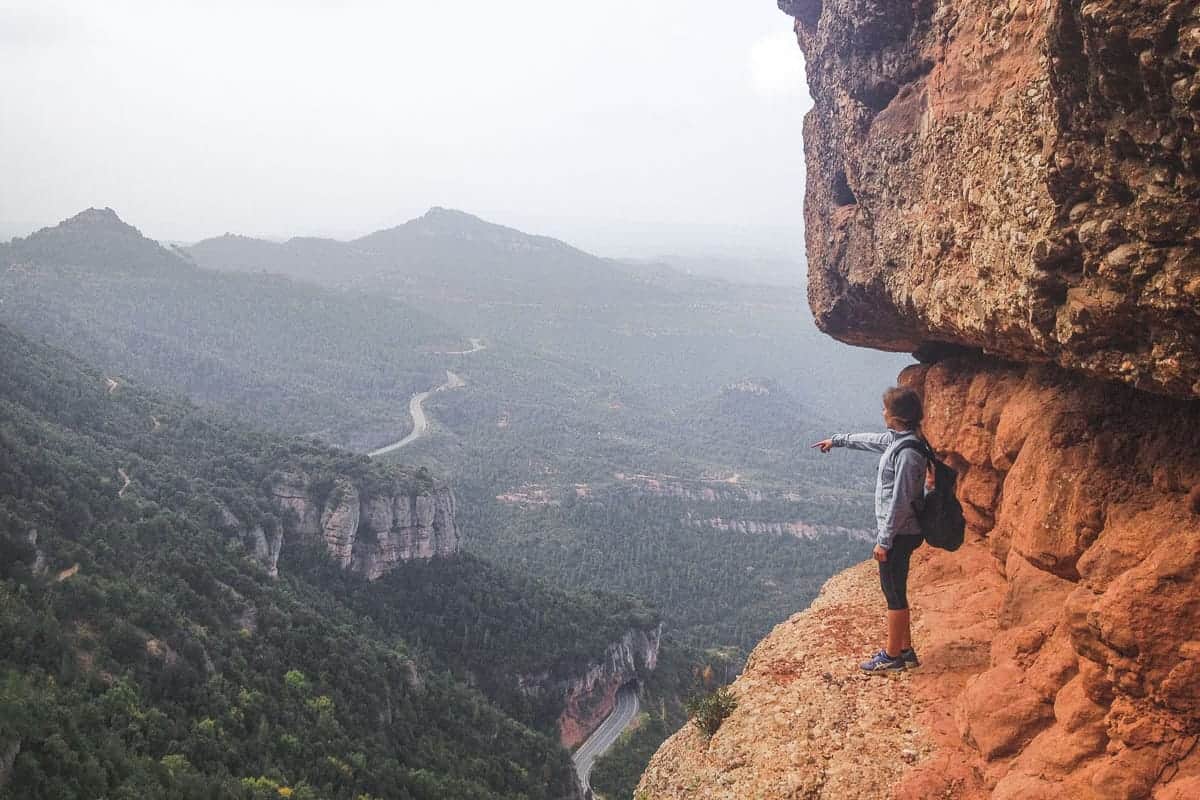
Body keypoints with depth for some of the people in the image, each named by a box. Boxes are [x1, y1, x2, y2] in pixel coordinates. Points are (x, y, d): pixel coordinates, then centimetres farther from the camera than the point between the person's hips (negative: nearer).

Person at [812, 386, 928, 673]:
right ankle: (904, 649, 28)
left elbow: (900, 501, -23)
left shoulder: (907, 452, -23)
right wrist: (836, 440, 41)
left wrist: (884, 541, -19)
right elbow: (871, 440, 28)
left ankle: (892, 656, 14)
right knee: (895, 591, 17)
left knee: (894, 593, 2)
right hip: (899, 532, 10)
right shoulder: (896, 440, 6)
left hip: (899, 533, -10)